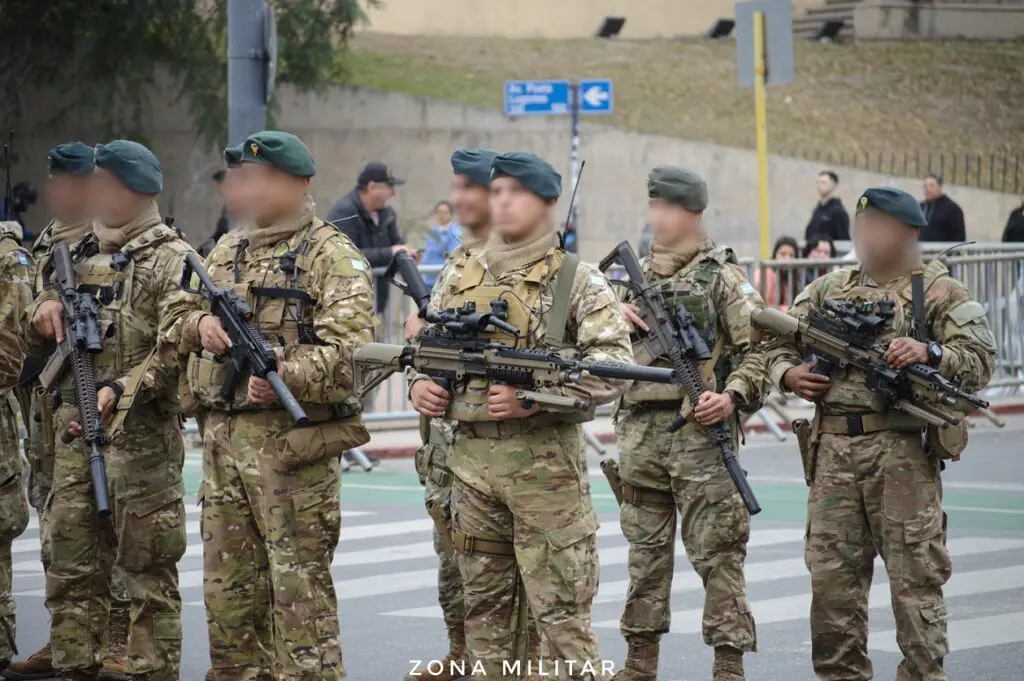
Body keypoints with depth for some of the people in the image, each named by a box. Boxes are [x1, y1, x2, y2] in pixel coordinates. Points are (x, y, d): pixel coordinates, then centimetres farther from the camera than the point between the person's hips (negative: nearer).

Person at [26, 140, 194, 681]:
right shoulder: (78, 255, 17)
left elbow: (174, 349, -15)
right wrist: (43, 311, 1)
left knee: (148, 567, -3)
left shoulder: (172, 260, -4)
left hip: (141, 433, -7)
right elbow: (36, 339, 25)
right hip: (74, 431, 7)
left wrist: (121, 391, -28)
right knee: (71, 564, 8)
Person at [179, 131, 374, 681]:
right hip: (223, 433, 7)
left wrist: (288, 376, -32)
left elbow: (348, 347, -16)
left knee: (299, 583, -6)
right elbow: (179, 321, 23)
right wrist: (200, 323, -1)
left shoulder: (332, 256, -6)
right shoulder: (227, 250, 17)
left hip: (291, 441, -7)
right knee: (228, 583, 12)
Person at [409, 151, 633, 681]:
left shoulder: (577, 281, -2)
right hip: (472, 459, 5)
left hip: (545, 459, -5)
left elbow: (613, 367, -11)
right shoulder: (459, 281, 13)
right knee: (484, 603, 10)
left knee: (560, 607, -5)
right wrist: (419, 383, 1)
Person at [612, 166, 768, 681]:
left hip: (700, 430, -6)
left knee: (716, 551, -5)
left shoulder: (722, 276, -1)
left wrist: (734, 396, -21)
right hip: (639, 430, 6)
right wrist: (617, 315, -1)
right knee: (646, 548, 11)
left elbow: (757, 350, -5)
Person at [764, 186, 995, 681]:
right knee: (831, 576, 5)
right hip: (833, 450, 5)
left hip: (902, 452, -5)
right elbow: (777, 340, 22)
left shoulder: (939, 291, 3)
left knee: (915, 576, -4)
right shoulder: (829, 288, 17)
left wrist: (930, 353, -21)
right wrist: (787, 373, 1)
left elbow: (979, 361, -5)